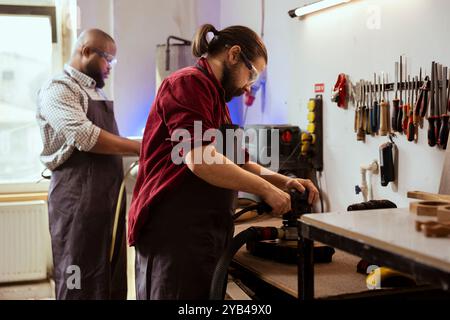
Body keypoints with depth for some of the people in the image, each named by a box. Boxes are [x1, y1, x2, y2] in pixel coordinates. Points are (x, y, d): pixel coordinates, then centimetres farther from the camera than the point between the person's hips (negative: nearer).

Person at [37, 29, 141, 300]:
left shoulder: (97, 93, 18)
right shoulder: (58, 89, -9)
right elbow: (85, 136, -22)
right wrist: (140, 148, -19)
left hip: (110, 195, 8)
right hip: (78, 198, -8)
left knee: (113, 280, 12)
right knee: (81, 282, -1)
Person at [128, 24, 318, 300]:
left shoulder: (215, 97, 20)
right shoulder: (190, 83, -11)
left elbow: (238, 163, 25)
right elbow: (200, 159, -23)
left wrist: (282, 181, 10)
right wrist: (266, 189, -15)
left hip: (204, 235, 10)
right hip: (174, 233, -10)